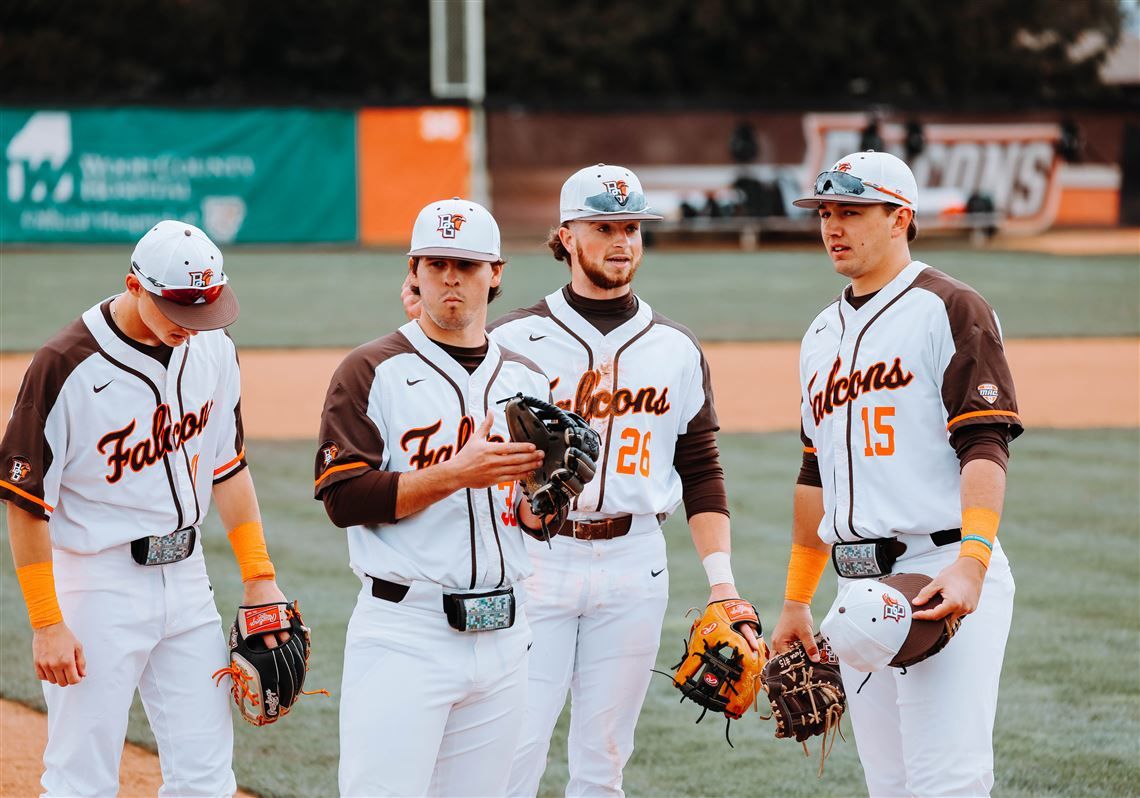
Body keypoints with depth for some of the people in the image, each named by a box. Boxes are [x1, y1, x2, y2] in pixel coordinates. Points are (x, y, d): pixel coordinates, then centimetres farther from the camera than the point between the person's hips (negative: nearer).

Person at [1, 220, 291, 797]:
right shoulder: (67, 366, -17)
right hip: (96, 584, -6)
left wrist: (258, 576, 9)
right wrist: (46, 623, -14)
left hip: (186, 576, 6)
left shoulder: (213, 348, 2)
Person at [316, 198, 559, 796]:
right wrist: (455, 473, -20)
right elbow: (344, 498, -12)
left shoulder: (525, 380, 13)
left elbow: (542, 523, 15)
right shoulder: (371, 372, -2)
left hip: (503, 635, 5)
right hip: (404, 634, -5)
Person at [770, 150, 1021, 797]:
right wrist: (797, 602, 24)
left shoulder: (949, 309, -4)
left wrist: (971, 563, -26)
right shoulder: (823, 334, 21)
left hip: (942, 574, -8)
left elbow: (984, 446, -13)